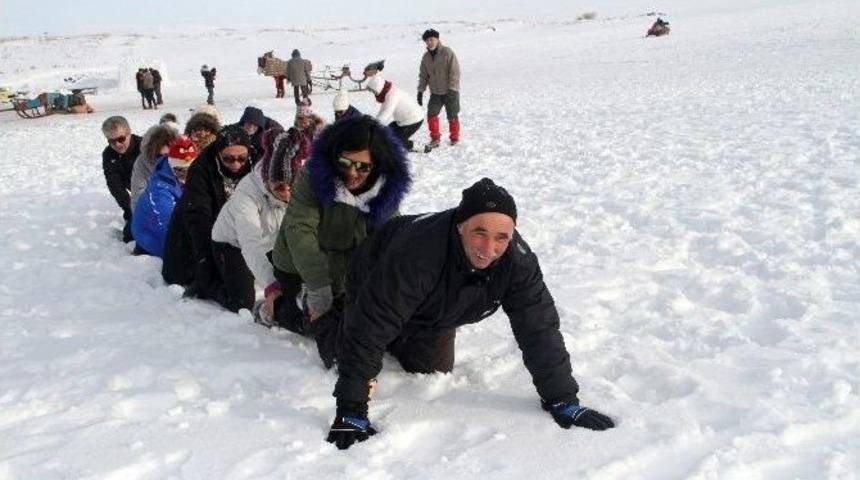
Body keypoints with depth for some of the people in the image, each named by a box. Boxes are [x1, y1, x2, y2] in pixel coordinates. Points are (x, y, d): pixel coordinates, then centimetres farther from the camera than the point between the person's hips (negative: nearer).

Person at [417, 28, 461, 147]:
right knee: (431, 114, -6)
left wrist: (451, 89, -19)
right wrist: (420, 91, 2)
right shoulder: (426, 57, 5)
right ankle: (435, 137, 8)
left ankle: (454, 138, 22)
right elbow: (423, 75, 11)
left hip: (450, 92, -4)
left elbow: (455, 72, -15)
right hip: (435, 93, 4)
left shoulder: (448, 53, -13)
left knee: (452, 116, 5)